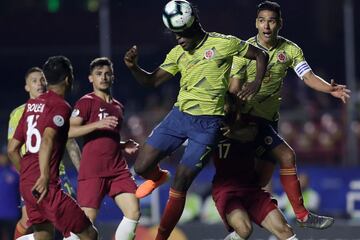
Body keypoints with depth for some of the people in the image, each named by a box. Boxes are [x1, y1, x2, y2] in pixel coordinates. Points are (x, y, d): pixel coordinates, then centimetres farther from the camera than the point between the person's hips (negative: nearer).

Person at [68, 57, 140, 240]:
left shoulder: (118, 107, 19)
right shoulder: (86, 102, -2)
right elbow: (69, 132, -14)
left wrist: (124, 146, 12)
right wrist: (97, 124, -22)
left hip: (117, 169, 6)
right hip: (92, 171, -6)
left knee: (134, 212, -7)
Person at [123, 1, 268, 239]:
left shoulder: (224, 44, -7)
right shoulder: (178, 53, 6)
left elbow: (261, 55, 4)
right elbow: (153, 80, 10)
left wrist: (257, 82, -12)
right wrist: (133, 68, -9)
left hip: (207, 123, -5)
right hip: (179, 115, 5)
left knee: (179, 185, -7)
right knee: (142, 167, -1)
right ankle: (158, 177, 36)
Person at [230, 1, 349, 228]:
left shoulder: (290, 50, 0)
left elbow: (308, 76, -10)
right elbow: (234, 88, -15)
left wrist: (330, 89, -29)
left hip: (270, 117, 6)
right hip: (250, 115, -6)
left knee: (265, 175, 8)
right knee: (287, 156, -18)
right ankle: (302, 215, -14)